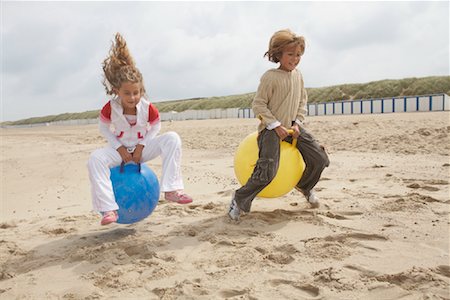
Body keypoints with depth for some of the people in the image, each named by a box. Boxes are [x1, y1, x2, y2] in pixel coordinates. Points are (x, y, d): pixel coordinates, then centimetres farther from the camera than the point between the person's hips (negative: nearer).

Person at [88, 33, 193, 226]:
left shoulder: (148, 108, -19)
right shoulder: (110, 108, -19)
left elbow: (155, 126, -3)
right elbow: (104, 128, -4)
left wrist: (141, 146, -14)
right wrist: (120, 148, -13)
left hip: (142, 148, 0)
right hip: (120, 149, 0)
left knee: (172, 139, -26)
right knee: (95, 159, -32)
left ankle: (171, 190, -27)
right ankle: (109, 209, -28)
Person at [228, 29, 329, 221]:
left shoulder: (298, 76, 8)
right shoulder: (270, 77, -13)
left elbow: (302, 101, 15)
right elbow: (258, 105, -13)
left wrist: (297, 123, 0)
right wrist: (276, 125, -17)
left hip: (292, 127, 7)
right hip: (271, 128, -7)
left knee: (320, 159, 4)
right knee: (267, 172, -20)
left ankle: (304, 186, 32)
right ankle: (240, 199, 1)